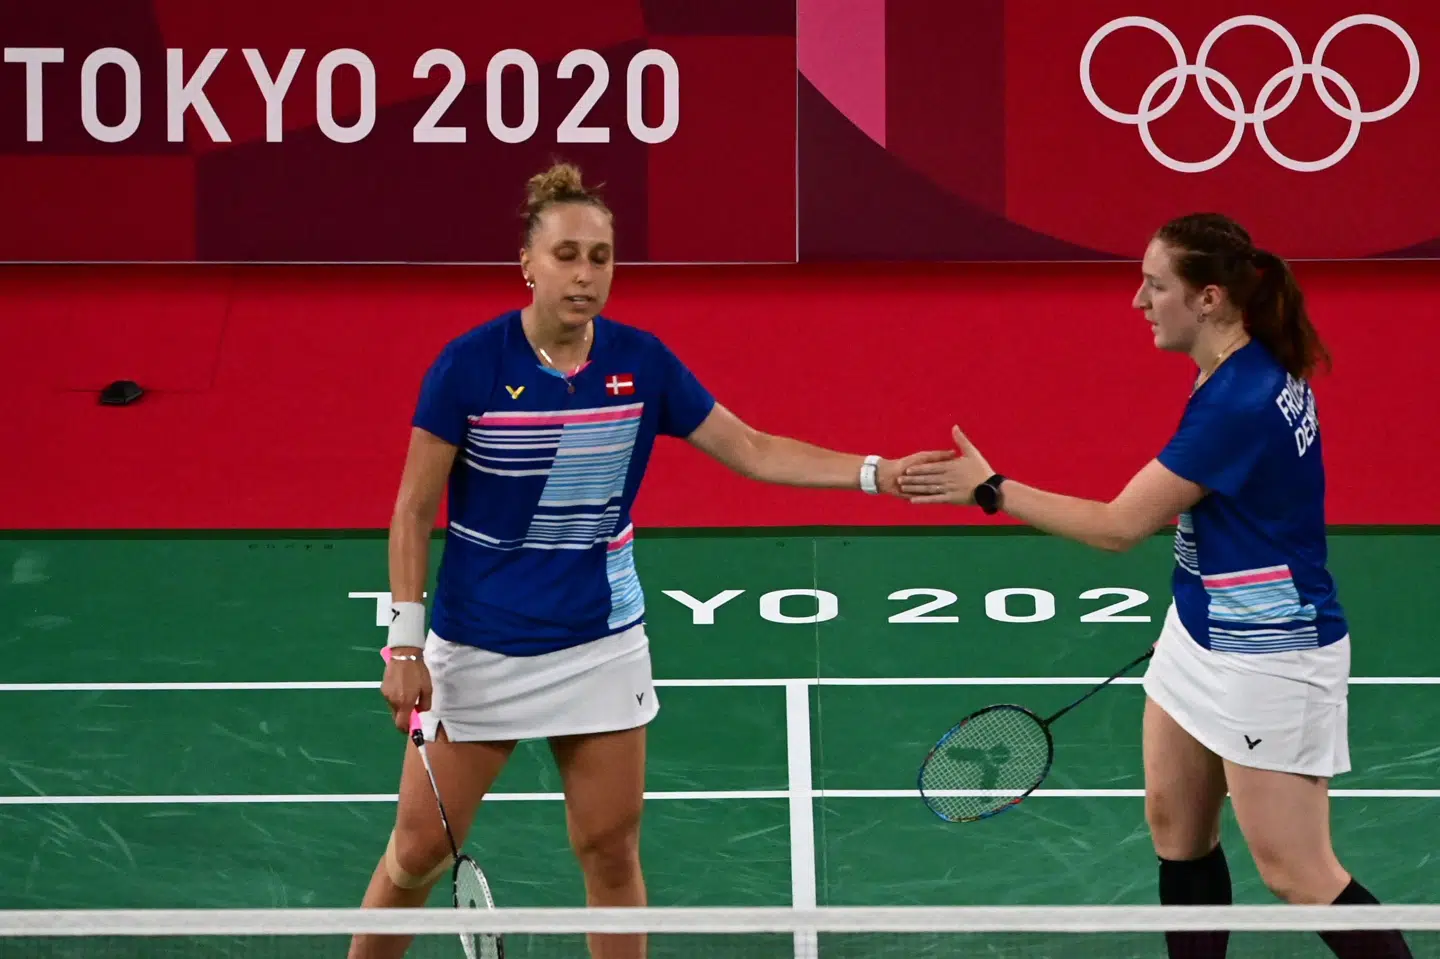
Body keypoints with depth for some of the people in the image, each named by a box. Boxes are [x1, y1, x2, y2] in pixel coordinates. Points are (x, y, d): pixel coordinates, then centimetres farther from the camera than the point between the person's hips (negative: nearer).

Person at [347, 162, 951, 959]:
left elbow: (753, 452, 2)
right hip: (478, 647, -3)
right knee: (420, 851, 3)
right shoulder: (469, 365, -15)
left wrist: (878, 472, -9)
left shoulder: (641, 362, -4)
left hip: (602, 644, 3)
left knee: (611, 849, 6)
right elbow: (413, 511, -9)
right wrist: (405, 642, -13)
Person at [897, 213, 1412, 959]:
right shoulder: (1245, 370, 2)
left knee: (1296, 873, -4)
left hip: (1268, 658, -10)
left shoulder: (1237, 404, -27)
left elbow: (1118, 527, -23)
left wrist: (991, 491, -15)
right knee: (1176, 824, 14)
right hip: (1201, 632, 10)